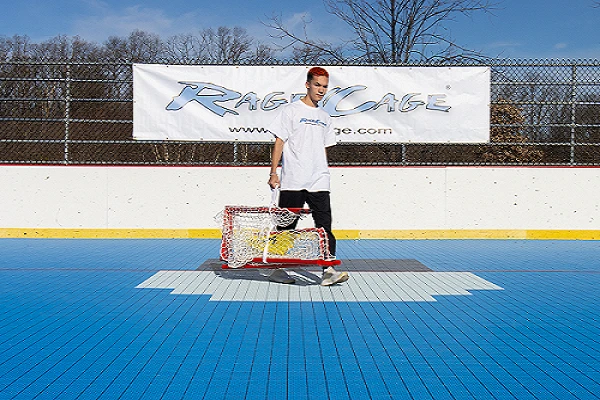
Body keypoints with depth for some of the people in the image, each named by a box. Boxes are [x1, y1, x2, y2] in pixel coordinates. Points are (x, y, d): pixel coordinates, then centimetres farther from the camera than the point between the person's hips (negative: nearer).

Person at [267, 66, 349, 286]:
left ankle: (328, 270, -10)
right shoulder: (291, 110, 0)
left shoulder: (325, 117, 17)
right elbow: (279, 142, -3)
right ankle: (278, 269, 14)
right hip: (292, 181, -5)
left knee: (324, 225, -6)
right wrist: (273, 173, -9)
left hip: (319, 182, 5)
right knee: (286, 226, 3)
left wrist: (323, 175, 16)